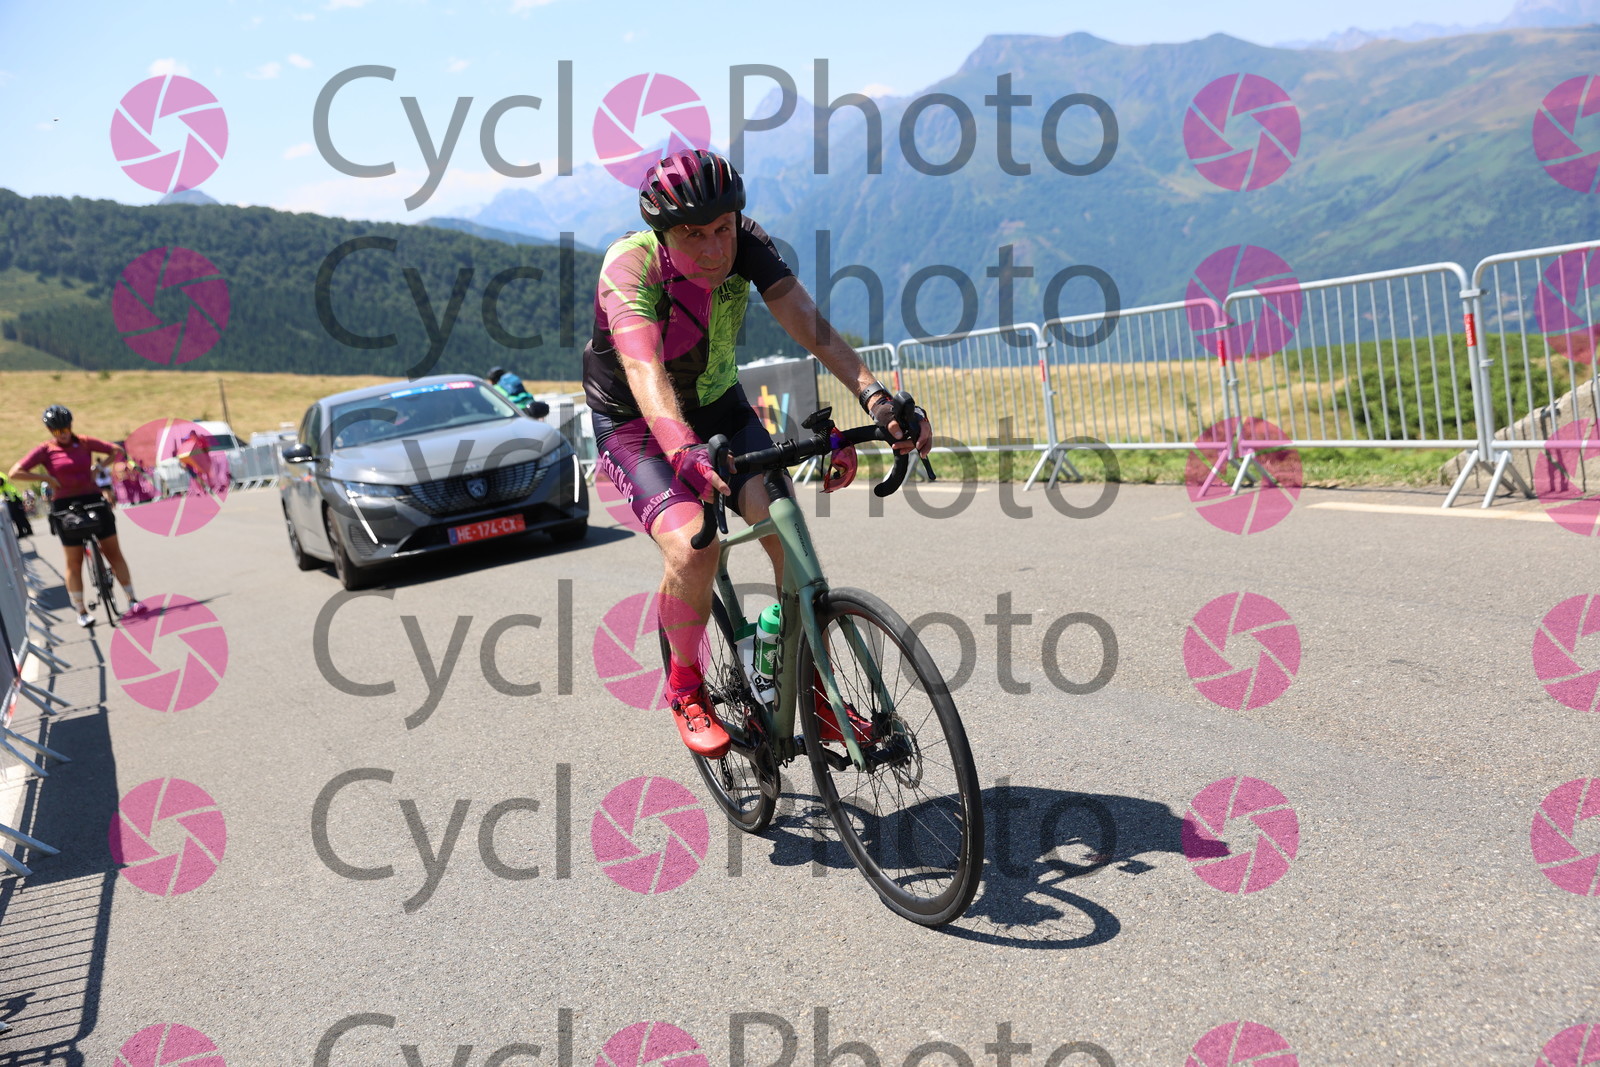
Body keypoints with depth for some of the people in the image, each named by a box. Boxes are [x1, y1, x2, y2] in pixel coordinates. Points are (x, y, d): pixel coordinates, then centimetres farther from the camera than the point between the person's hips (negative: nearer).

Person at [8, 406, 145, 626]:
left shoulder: (84, 443, 5)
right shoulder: (45, 450, -1)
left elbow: (117, 451, 9)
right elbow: (15, 472, -6)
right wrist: (46, 478, -11)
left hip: (93, 500, 2)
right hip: (65, 506, -2)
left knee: (113, 551, 2)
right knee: (74, 562, 3)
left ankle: (132, 600, 7)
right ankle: (81, 612, 11)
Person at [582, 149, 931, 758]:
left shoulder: (746, 244, -18)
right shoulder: (629, 266, -30)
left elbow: (806, 321, -30)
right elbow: (644, 369, -46)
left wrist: (874, 397, -46)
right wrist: (683, 453, -64)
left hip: (719, 407, 4)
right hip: (635, 424, -4)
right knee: (692, 548, -29)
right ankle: (685, 687, -1)